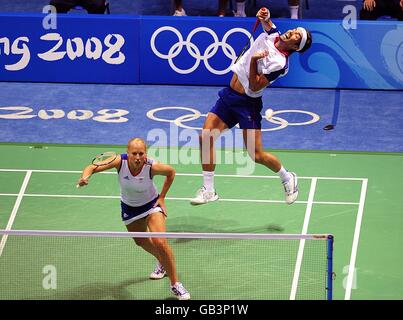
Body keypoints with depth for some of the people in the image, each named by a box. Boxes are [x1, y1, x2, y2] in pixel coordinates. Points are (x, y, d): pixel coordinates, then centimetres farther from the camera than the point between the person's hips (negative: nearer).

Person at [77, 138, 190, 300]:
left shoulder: (152, 166, -31)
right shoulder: (119, 161, -30)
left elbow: (171, 172, -10)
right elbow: (92, 167, -30)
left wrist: (162, 197, -10)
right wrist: (85, 177, -53)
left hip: (151, 204, -3)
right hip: (129, 207, 3)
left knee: (160, 242, -21)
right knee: (141, 241, 23)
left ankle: (175, 285, -7)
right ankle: (162, 263, 56)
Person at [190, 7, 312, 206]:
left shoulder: (279, 63, -19)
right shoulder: (272, 35, 0)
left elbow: (255, 86, -20)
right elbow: (266, 21, 23)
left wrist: (254, 61, -27)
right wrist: (264, 16, 1)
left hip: (247, 103, -7)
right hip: (228, 96, 7)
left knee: (257, 155, -8)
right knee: (205, 136, -7)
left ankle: (288, 179, 22)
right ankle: (208, 190, 0)